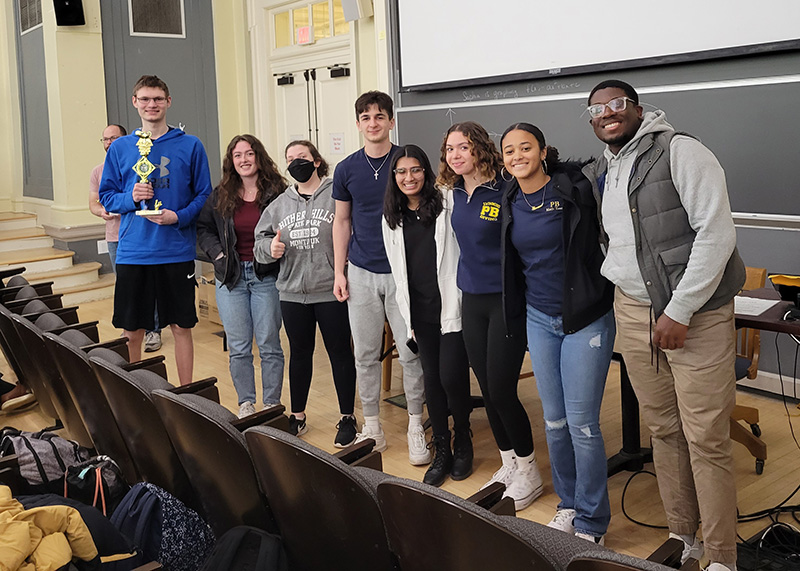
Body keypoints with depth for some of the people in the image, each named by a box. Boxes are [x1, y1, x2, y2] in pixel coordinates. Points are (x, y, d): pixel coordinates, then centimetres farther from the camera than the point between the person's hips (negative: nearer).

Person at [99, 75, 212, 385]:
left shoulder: (190, 146, 2)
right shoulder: (120, 148, 7)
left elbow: (204, 195, 2)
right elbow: (107, 196, 10)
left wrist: (179, 216, -15)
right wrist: (131, 198, -11)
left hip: (177, 252, -1)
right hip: (132, 252, 1)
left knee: (181, 327, 6)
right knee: (131, 332, 7)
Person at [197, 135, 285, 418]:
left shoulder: (276, 192, -4)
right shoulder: (220, 196, 5)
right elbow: (203, 229, 14)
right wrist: (218, 253, -1)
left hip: (265, 277, -2)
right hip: (230, 277, 3)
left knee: (269, 344, 3)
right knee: (238, 347, 7)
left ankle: (272, 404, 16)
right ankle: (245, 404, 20)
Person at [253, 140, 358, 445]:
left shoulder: (337, 195, -5)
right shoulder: (280, 204, 12)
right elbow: (260, 240, 16)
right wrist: (270, 246, -6)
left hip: (331, 291, -5)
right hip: (293, 293, 5)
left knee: (340, 352, 5)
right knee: (299, 353, 17)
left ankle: (347, 418, 19)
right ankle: (297, 415, 31)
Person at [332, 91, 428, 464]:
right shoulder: (346, 170, 4)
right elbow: (342, 221, 11)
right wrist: (339, 271, 5)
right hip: (361, 273, 3)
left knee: (411, 353, 0)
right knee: (365, 354, 8)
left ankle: (416, 427, 16)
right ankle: (372, 427, 22)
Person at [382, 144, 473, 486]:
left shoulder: (448, 204, -3)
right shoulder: (392, 219, 11)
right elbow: (398, 271, 14)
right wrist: (404, 319, 11)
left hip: (452, 307, -4)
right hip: (420, 313, 4)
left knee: (451, 377, -8)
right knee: (431, 380, 7)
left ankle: (463, 443, 18)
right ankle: (441, 451, 22)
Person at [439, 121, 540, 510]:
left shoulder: (503, 191, -14)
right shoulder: (455, 194, 7)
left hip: (505, 299, -7)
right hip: (471, 300, 7)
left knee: (501, 390, -3)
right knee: (487, 389, 12)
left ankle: (528, 471, 16)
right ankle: (508, 463, 29)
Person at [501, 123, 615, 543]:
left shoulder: (573, 187, -11)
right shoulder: (510, 202, 6)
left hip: (585, 318, -5)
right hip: (539, 319, 5)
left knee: (582, 423, -3)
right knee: (554, 421, 13)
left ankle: (591, 522, 14)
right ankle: (568, 505, 31)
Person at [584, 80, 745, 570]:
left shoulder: (681, 152, -8)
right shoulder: (601, 172, 14)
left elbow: (717, 233, -15)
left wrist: (680, 311, -17)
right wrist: (612, 273, 10)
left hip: (696, 315, -6)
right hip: (634, 310, 6)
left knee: (706, 439, -4)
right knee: (663, 429, 12)